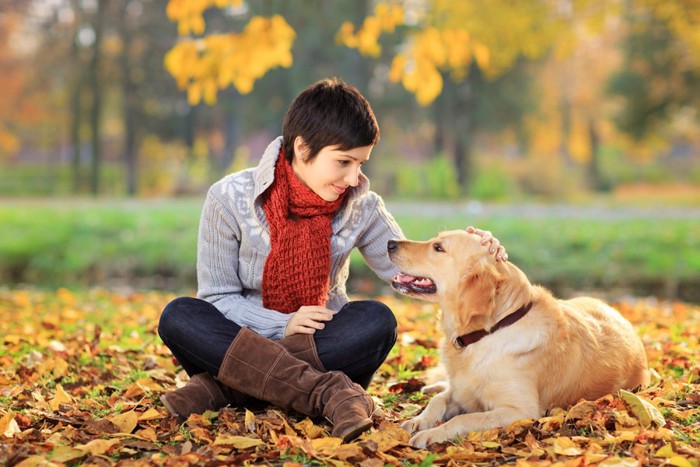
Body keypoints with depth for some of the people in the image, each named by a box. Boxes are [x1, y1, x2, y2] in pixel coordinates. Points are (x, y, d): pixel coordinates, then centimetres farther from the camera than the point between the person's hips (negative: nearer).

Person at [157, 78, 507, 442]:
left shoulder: (361, 207, -3)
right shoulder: (230, 198, -11)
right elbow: (217, 297, -9)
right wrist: (283, 326, -24)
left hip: (324, 348, 2)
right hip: (248, 341, -1)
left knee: (376, 320, -29)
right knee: (178, 317, -30)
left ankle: (227, 387, -31)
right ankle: (328, 393, -40)